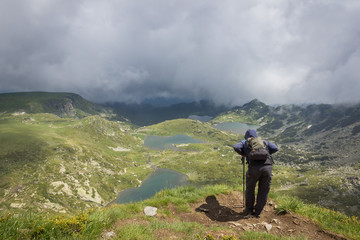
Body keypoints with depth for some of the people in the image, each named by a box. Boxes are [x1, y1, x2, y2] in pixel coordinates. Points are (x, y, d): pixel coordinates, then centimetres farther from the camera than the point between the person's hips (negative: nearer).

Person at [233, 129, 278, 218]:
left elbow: (236, 147, 5)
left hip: (254, 167, -2)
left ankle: (249, 211, 30)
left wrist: (243, 154, 23)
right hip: (268, 166, 2)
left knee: (250, 188, 21)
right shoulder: (263, 141, 30)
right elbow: (275, 148, 18)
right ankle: (257, 212, 28)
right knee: (263, 191, 19)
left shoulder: (245, 142, 24)